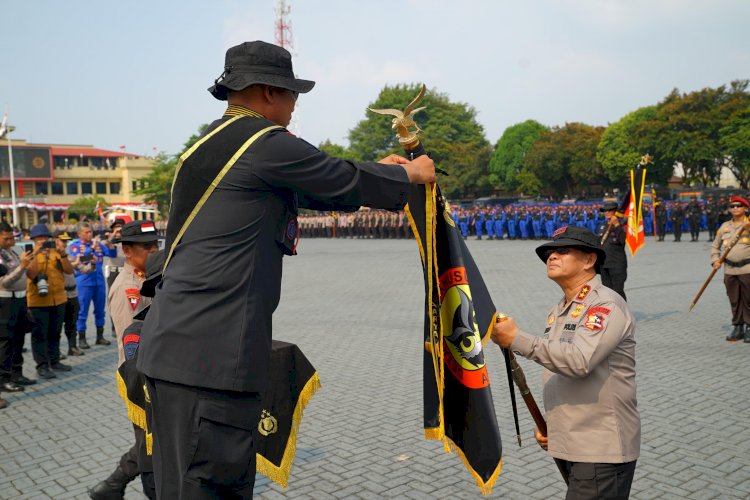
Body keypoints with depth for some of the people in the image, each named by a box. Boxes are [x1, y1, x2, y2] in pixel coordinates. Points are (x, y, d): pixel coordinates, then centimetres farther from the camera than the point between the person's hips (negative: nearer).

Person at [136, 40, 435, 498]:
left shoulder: (214, 142, 19)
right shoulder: (265, 140, -11)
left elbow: (305, 187, 26)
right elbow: (346, 182, -1)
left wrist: (373, 172, 31)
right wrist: (411, 174, 17)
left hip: (181, 345, 10)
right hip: (207, 352, -10)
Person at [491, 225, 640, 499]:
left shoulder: (607, 305, -13)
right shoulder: (557, 312, 14)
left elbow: (579, 360, -29)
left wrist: (517, 339, -27)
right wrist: (546, 424, 12)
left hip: (602, 451, -8)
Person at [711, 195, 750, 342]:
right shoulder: (724, 226, 13)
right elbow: (715, 245, 20)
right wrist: (715, 260, 7)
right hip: (729, 270, 4)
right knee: (734, 301, 9)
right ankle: (737, 327, 18)